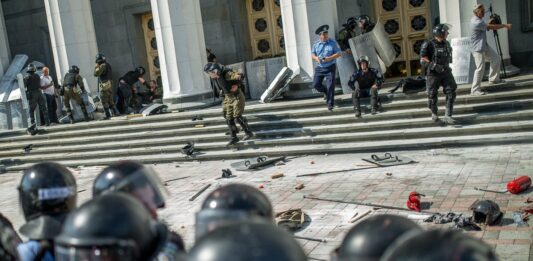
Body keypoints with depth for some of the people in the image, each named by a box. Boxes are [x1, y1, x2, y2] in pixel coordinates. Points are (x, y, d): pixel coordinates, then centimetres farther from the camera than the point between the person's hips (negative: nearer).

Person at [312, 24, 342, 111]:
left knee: (330, 86, -6)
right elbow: (312, 54, 11)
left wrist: (330, 58, -20)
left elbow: (338, 53, -6)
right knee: (316, 84, 0)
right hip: (319, 67, 4)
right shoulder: (316, 44, 4)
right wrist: (316, 58, -13)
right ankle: (326, 92, 30)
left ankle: (330, 104, 4)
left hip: (330, 67, -3)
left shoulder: (333, 42, -5)